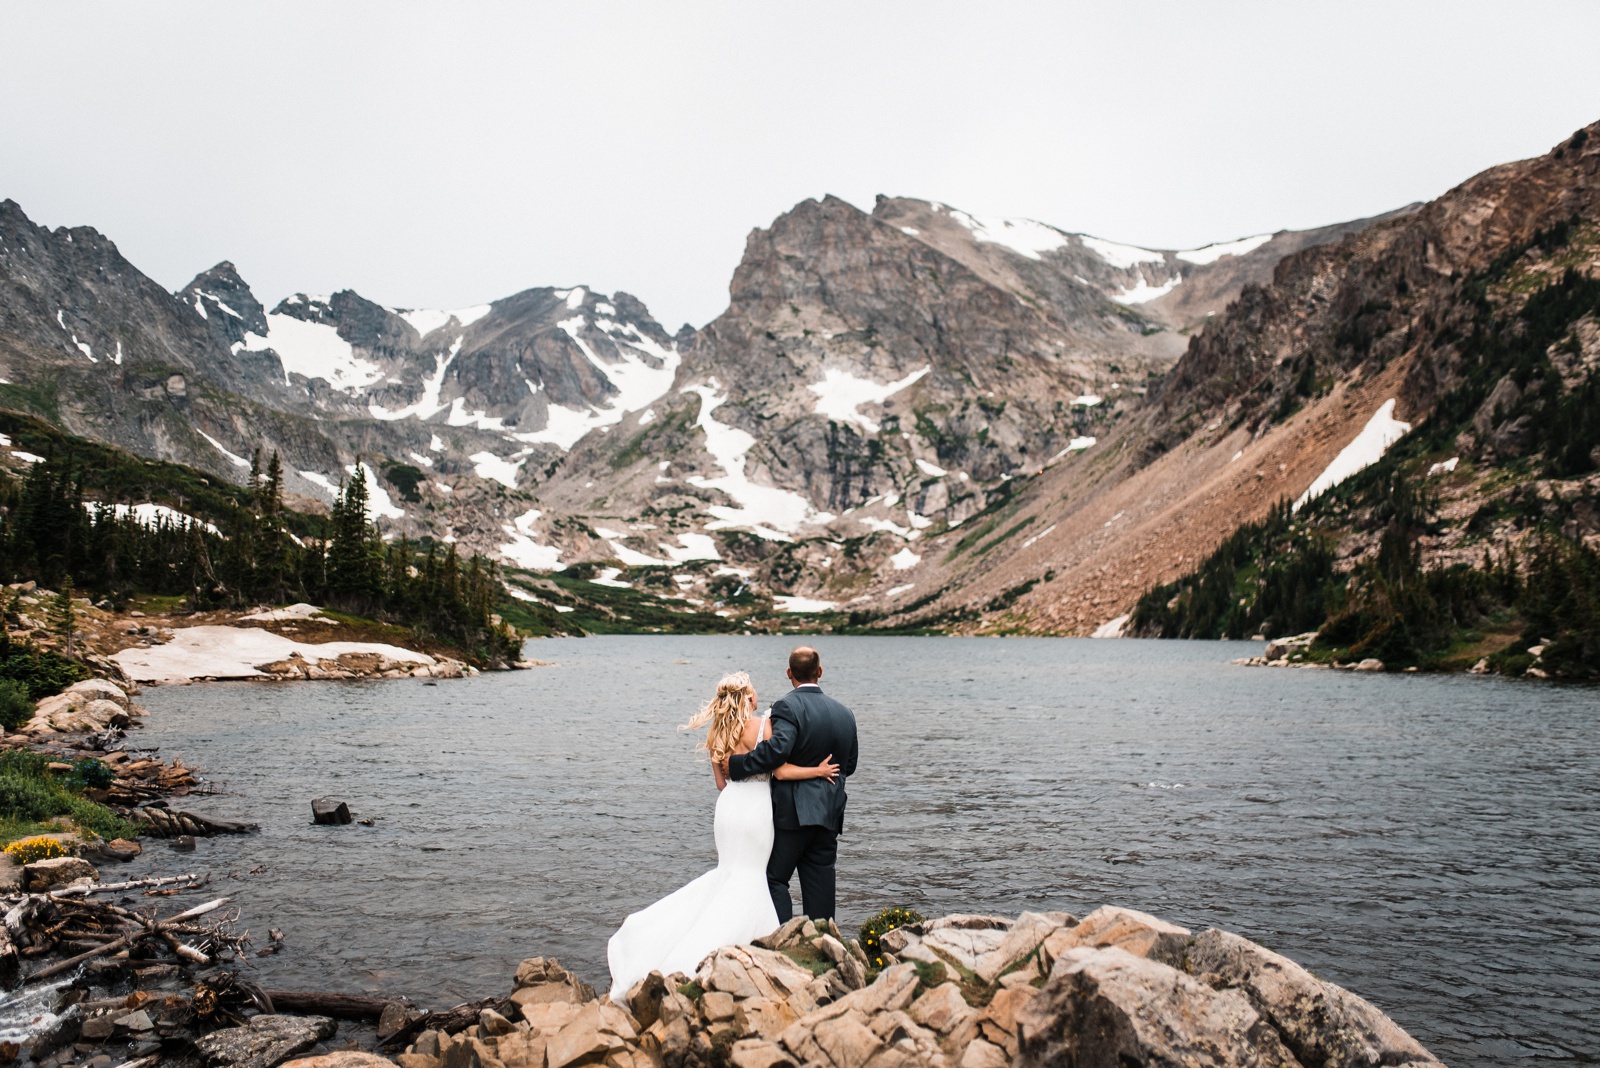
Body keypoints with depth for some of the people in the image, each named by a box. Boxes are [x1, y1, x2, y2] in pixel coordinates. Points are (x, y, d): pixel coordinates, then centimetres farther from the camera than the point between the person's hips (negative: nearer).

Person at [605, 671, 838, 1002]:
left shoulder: (717, 734, 6)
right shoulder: (763, 724, -10)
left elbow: (721, 783, 13)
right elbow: (781, 770, -13)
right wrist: (818, 770, -2)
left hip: (729, 803, 5)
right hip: (756, 805, -5)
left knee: (729, 872, 19)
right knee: (751, 876, 7)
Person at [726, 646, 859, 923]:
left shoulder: (788, 706, -11)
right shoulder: (845, 714, 9)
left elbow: (777, 749, -27)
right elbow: (849, 766, 16)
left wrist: (736, 764, -18)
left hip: (793, 810, -6)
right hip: (830, 814, 6)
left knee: (774, 878, 3)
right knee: (820, 884, 9)